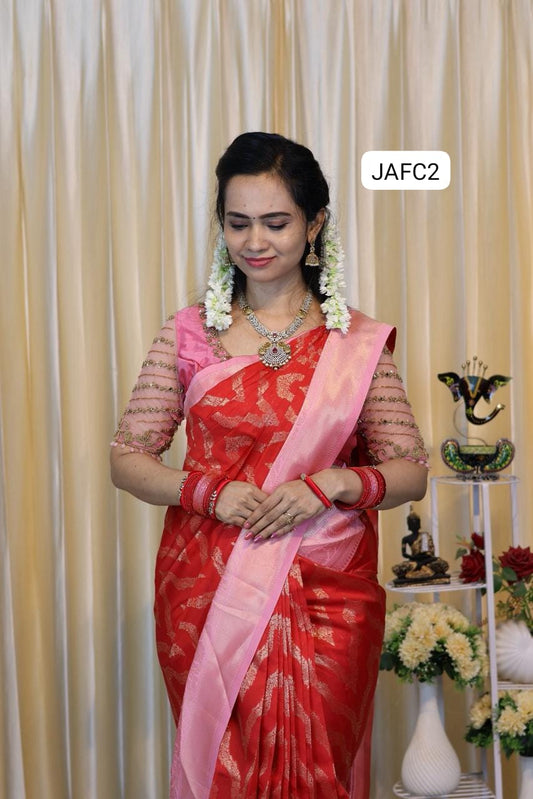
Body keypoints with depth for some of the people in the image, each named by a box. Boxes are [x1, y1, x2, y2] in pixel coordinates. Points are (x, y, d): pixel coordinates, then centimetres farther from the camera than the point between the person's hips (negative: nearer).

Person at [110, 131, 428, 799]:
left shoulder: (359, 342, 1)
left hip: (328, 598, 0)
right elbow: (127, 458, 4)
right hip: (205, 593, 1)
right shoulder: (189, 333, 2)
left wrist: (331, 483, -16)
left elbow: (410, 472, 2)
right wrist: (206, 490, -13)